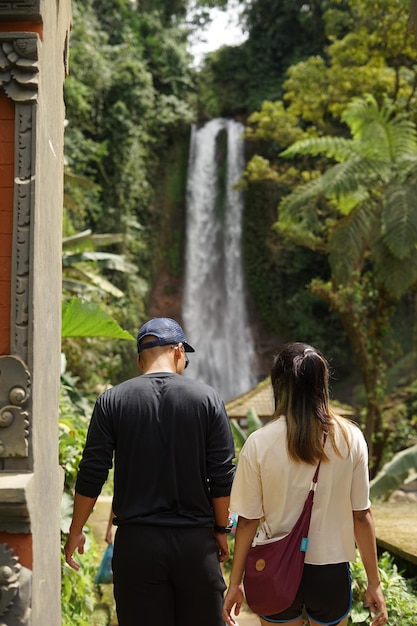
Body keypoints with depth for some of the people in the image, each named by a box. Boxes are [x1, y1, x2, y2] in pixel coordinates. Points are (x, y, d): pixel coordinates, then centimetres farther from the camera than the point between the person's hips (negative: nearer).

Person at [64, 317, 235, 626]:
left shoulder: (112, 401, -2)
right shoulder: (207, 398, -3)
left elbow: (91, 475, -2)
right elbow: (222, 476, -4)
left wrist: (76, 531, 10)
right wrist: (222, 529, 8)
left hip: (136, 542, 0)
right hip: (196, 540, 0)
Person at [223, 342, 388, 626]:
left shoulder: (260, 443, -12)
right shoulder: (350, 438, -10)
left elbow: (248, 520, -8)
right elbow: (362, 515, -6)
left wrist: (235, 582, 3)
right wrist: (374, 582, 4)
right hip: (332, 571, 1)